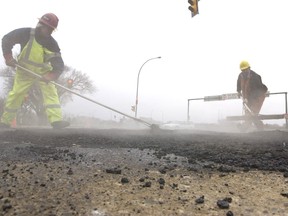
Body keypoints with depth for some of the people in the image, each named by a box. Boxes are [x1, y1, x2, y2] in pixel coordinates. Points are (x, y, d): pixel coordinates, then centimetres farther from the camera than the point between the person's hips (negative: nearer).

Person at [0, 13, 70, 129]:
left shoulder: (52, 44, -18)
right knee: (15, 94, 2)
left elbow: (59, 65, -22)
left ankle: (56, 120, -26)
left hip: (43, 72, 1)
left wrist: (51, 76, -39)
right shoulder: (26, 33, -20)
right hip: (24, 71, 0)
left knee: (50, 92, -18)